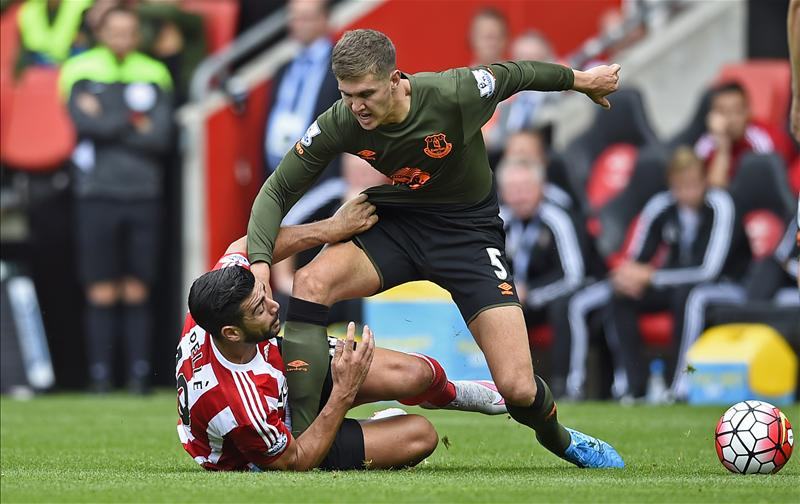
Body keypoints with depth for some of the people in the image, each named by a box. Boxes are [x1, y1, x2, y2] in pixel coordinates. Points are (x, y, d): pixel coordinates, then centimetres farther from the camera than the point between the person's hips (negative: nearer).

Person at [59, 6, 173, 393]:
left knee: (138, 292, 2)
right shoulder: (81, 74, 3)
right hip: (97, 196, -2)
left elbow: (161, 137, -5)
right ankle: (100, 374, 1)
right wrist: (135, 121, -4)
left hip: (143, 197, 2)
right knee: (101, 293, -3)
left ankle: (139, 373, 5)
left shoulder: (154, 76, 7)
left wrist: (109, 124, -7)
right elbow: (90, 124, -13)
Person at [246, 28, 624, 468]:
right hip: (392, 224, 2)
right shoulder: (338, 124, -19)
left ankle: (560, 439, 25)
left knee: (518, 389, -14)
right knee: (310, 283, -30)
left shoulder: (457, 95, -27)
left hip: (468, 230, -2)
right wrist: (260, 262, -27)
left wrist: (581, 80, 14)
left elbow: (516, 74, -6)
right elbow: (277, 192, -9)